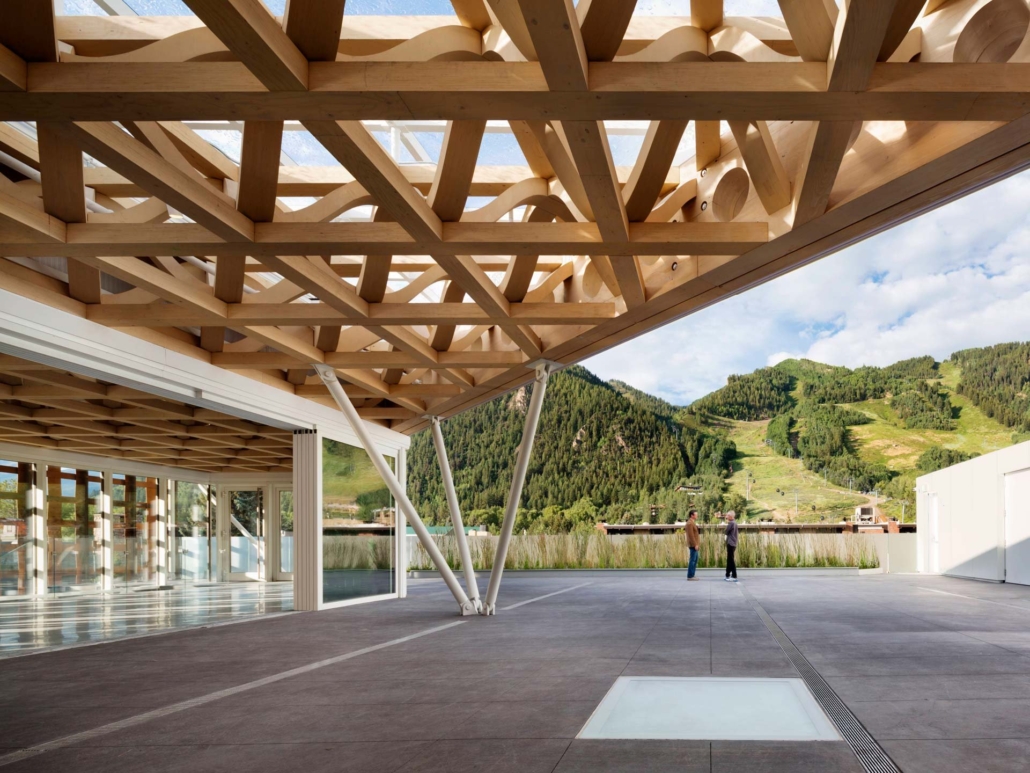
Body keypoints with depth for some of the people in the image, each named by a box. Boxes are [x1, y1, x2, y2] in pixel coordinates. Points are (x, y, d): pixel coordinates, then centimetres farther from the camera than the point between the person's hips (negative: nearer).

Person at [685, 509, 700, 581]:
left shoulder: (692, 523, 18)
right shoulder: (690, 523, -14)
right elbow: (691, 535, -20)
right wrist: (695, 545, -22)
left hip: (695, 545, 10)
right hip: (693, 545, -10)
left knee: (695, 560, 11)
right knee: (693, 560, -8)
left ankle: (692, 575, 15)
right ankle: (690, 576, -7)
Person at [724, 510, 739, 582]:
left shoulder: (731, 523, -15)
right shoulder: (734, 523, 15)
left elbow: (726, 531, -10)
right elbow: (738, 532, 21)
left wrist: (727, 524, 1)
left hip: (730, 544, -10)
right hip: (732, 544, 10)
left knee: (731, 560, -8)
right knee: (729, 560, 14)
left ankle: (734, 577, -8)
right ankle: (728, 575, 20)